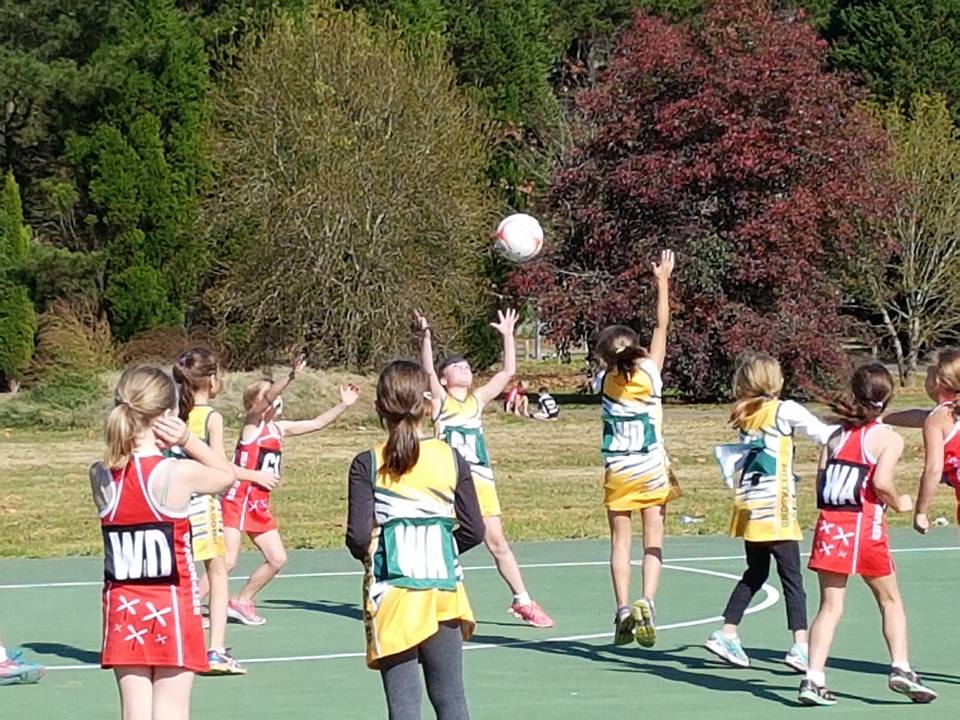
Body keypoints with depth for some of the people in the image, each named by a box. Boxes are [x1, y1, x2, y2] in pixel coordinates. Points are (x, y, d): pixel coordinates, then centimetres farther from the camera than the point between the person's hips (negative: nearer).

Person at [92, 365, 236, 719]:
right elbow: (227, 474, 4)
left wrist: (161, 447, 0)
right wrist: (188, 441, -4)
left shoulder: (100, 476, -4)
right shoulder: (180, 473, -15)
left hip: (123, 608, 4)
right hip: (172, 609, -4)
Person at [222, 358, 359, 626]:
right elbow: (267, 398, -28)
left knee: (277, 558, 9)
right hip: (238, 500, -8)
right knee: (227, 561, -14)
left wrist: (343, 405, 11)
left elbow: (317, 423, 18)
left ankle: (241, 602, 24)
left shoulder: (279, 428, 11)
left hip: (260, 505, 8)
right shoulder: (253, 423, -9)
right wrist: (290, 377, -43)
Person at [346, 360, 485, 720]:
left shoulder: (367, 465, -7)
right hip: (443, 589, 2)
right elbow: (474, 531, 0)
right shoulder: (451, 459, -1)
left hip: (392, 594, -2)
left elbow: (358, 538, -12)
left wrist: (369, 550, 10)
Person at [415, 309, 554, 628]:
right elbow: (427, 370, -13)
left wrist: (507, 335, 8)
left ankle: (522, 601, 13)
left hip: (480, 478, 4)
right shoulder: (440, 399, 3)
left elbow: (508, 371, 13)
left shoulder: (477, 399, 14)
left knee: (497, 541, 7)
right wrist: (425, 335, -26)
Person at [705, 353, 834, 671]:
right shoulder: (785, 411, -7)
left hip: (749, 508, 6)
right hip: (776, 508, -6)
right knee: (792, 577, -5)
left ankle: (727, 634, 17)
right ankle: (800, 645, -12)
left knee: (755, 573, 18)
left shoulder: (744, 416, 10)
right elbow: (824, 434, -5)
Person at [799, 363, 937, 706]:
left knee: (830, 605, 4)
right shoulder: (889, 437, -2)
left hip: (829, 523, 4)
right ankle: (900, 668, 3)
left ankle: (814, 678, -6)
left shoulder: (838, 434, 13)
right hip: (865, 524, -4)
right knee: (890, 600, 14)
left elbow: (820, 481, 5)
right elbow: (881, 482, -15)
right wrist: (899, 503, 2)